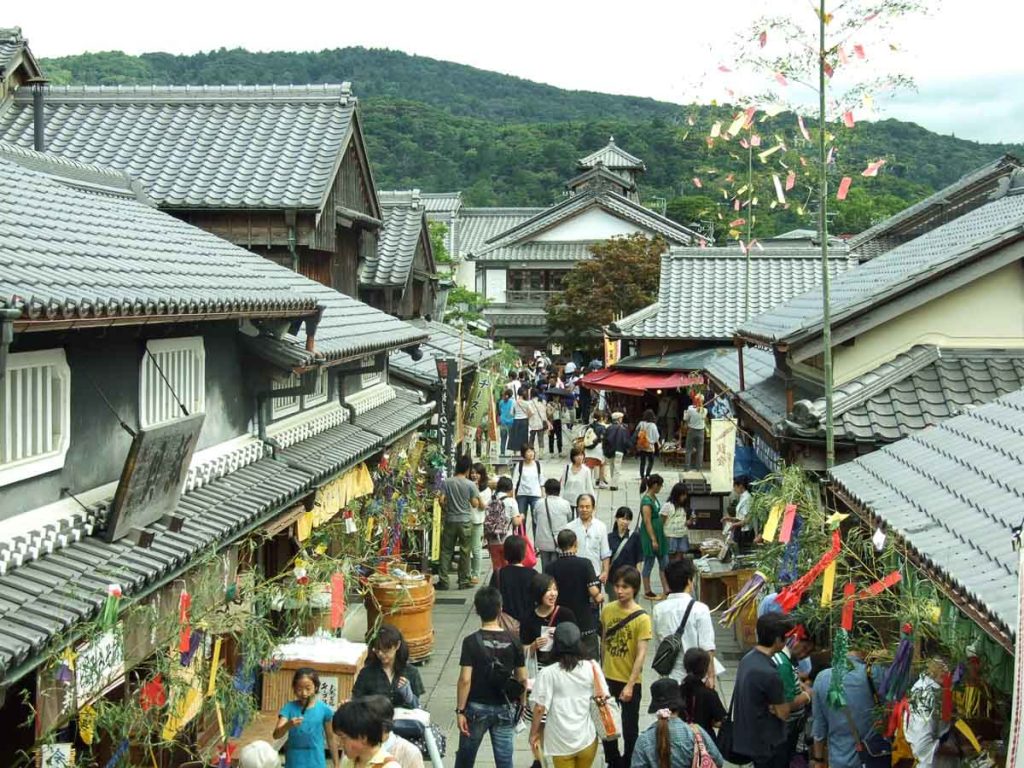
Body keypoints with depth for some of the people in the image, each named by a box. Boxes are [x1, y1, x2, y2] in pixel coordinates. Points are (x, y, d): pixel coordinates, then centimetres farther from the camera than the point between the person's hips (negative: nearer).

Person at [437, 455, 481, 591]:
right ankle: (463, 581, 12)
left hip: (450, 521, 1)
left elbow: (442, 501, -5)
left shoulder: (447, 482, -4)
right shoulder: (470, 484, -9)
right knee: (464, 552, 7)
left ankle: (443, 581, 6)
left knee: (446, 551, 8)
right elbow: (475, 504, -6)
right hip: (465, 521, -1)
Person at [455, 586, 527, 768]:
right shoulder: (513, 642, -5)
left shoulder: (471, 642, -14)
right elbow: (522, 679, -1)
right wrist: (519, 702, 15)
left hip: (477, 707, -2)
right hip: (505, 709, 2)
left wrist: (460, 710, -8)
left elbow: (465, 680, -16)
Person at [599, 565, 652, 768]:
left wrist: (630, 684, -21)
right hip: (608, 678, 5)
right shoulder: (607, 610, -3)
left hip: (630, 682, -5)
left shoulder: (642, 618, -17)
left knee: (629, 728, 9)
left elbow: (641, 654, -18)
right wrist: (601, 670, 11)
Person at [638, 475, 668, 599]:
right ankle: (647, 592, 12)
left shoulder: (653, 497, 8)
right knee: (649, 563, 2)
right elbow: (647, 522, -21)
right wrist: (653, 540, -21)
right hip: (649, 534, -9)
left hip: (659, 532, 9)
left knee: (664, 562, 10)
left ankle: (666, 589, 16)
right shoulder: (646, 500, -20)